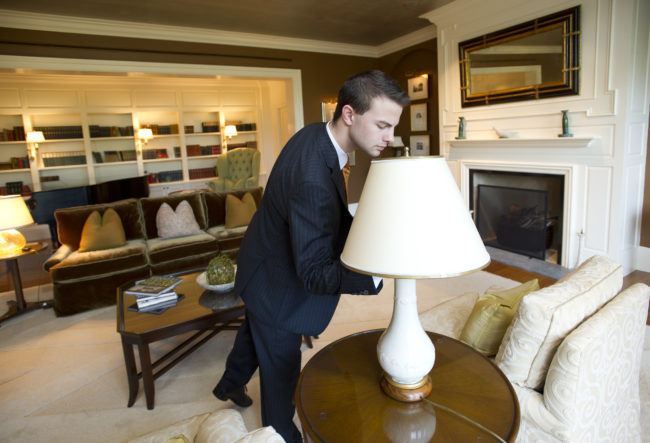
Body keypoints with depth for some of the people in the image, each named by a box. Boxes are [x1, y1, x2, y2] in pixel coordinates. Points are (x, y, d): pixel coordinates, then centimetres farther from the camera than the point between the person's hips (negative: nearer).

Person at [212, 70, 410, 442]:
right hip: (277, 288, -9)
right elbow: (314, 274, -38)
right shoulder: (313, 181, -40)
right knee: (281, 370, 16)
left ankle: (231, 384, 64)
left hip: (265, 267, 9)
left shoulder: (315, 135, -10)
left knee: (255, 331, 34)